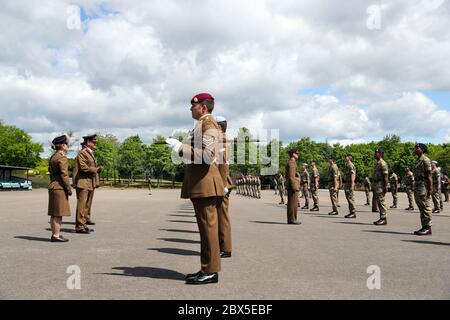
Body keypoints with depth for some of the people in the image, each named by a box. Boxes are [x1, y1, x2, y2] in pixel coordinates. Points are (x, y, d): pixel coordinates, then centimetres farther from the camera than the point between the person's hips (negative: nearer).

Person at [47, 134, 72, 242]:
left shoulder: (52, 157, 14)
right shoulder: (62, 158, -14)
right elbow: (64, 175, -17)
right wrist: (69, 189, -13)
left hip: (52, 186, 10)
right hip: (60, 187, -10)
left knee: (54, 213, 13)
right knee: (58, 213, -5)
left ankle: (54, 234, 20)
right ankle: (56, 235, -1)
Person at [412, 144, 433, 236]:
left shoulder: (425, 160, -10)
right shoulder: (418, 160, 18)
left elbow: (429, 175, -15)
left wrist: (430, 188, -20)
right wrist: (415, 187, 19)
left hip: (424, 185, -10)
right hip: (417, 184, 10)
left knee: (426, 207, -6)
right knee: (421, 208, 11)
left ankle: (428, 228, -3)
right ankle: (424, 227, 15)